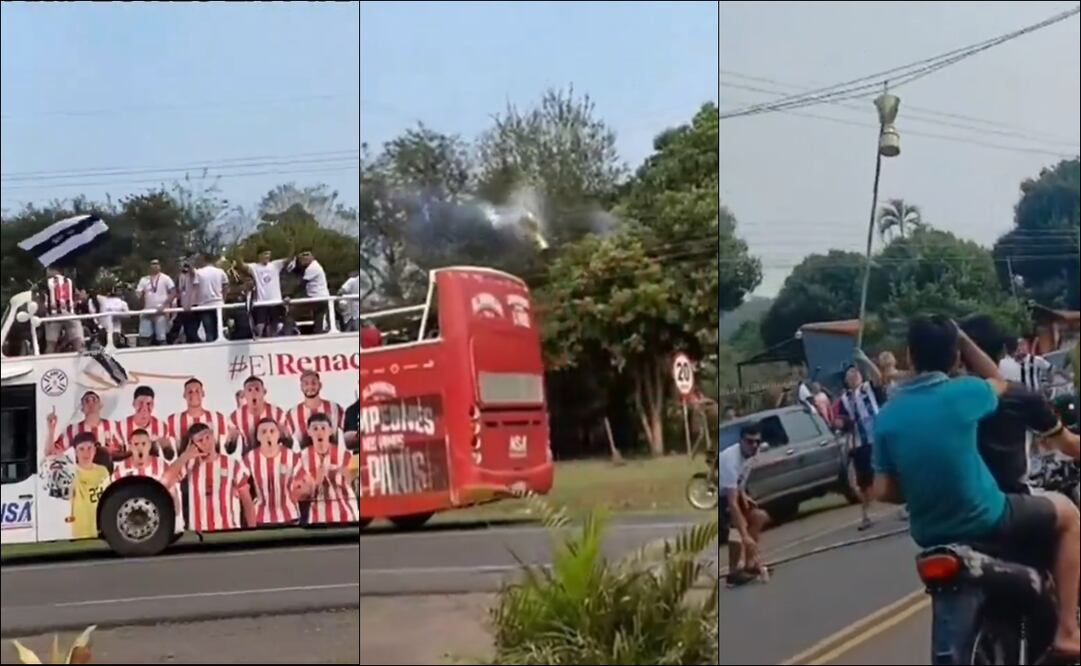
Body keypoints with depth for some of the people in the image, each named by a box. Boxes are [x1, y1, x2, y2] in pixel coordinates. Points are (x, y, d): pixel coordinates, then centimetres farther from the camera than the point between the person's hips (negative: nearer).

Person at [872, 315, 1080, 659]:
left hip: (930, 536, 5)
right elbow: (998, 382, 11)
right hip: (986, 523, -5)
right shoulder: (962, 392, -13)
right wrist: (962, 338, 14)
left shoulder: (887, 416, -4)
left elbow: (884, 491, -4)